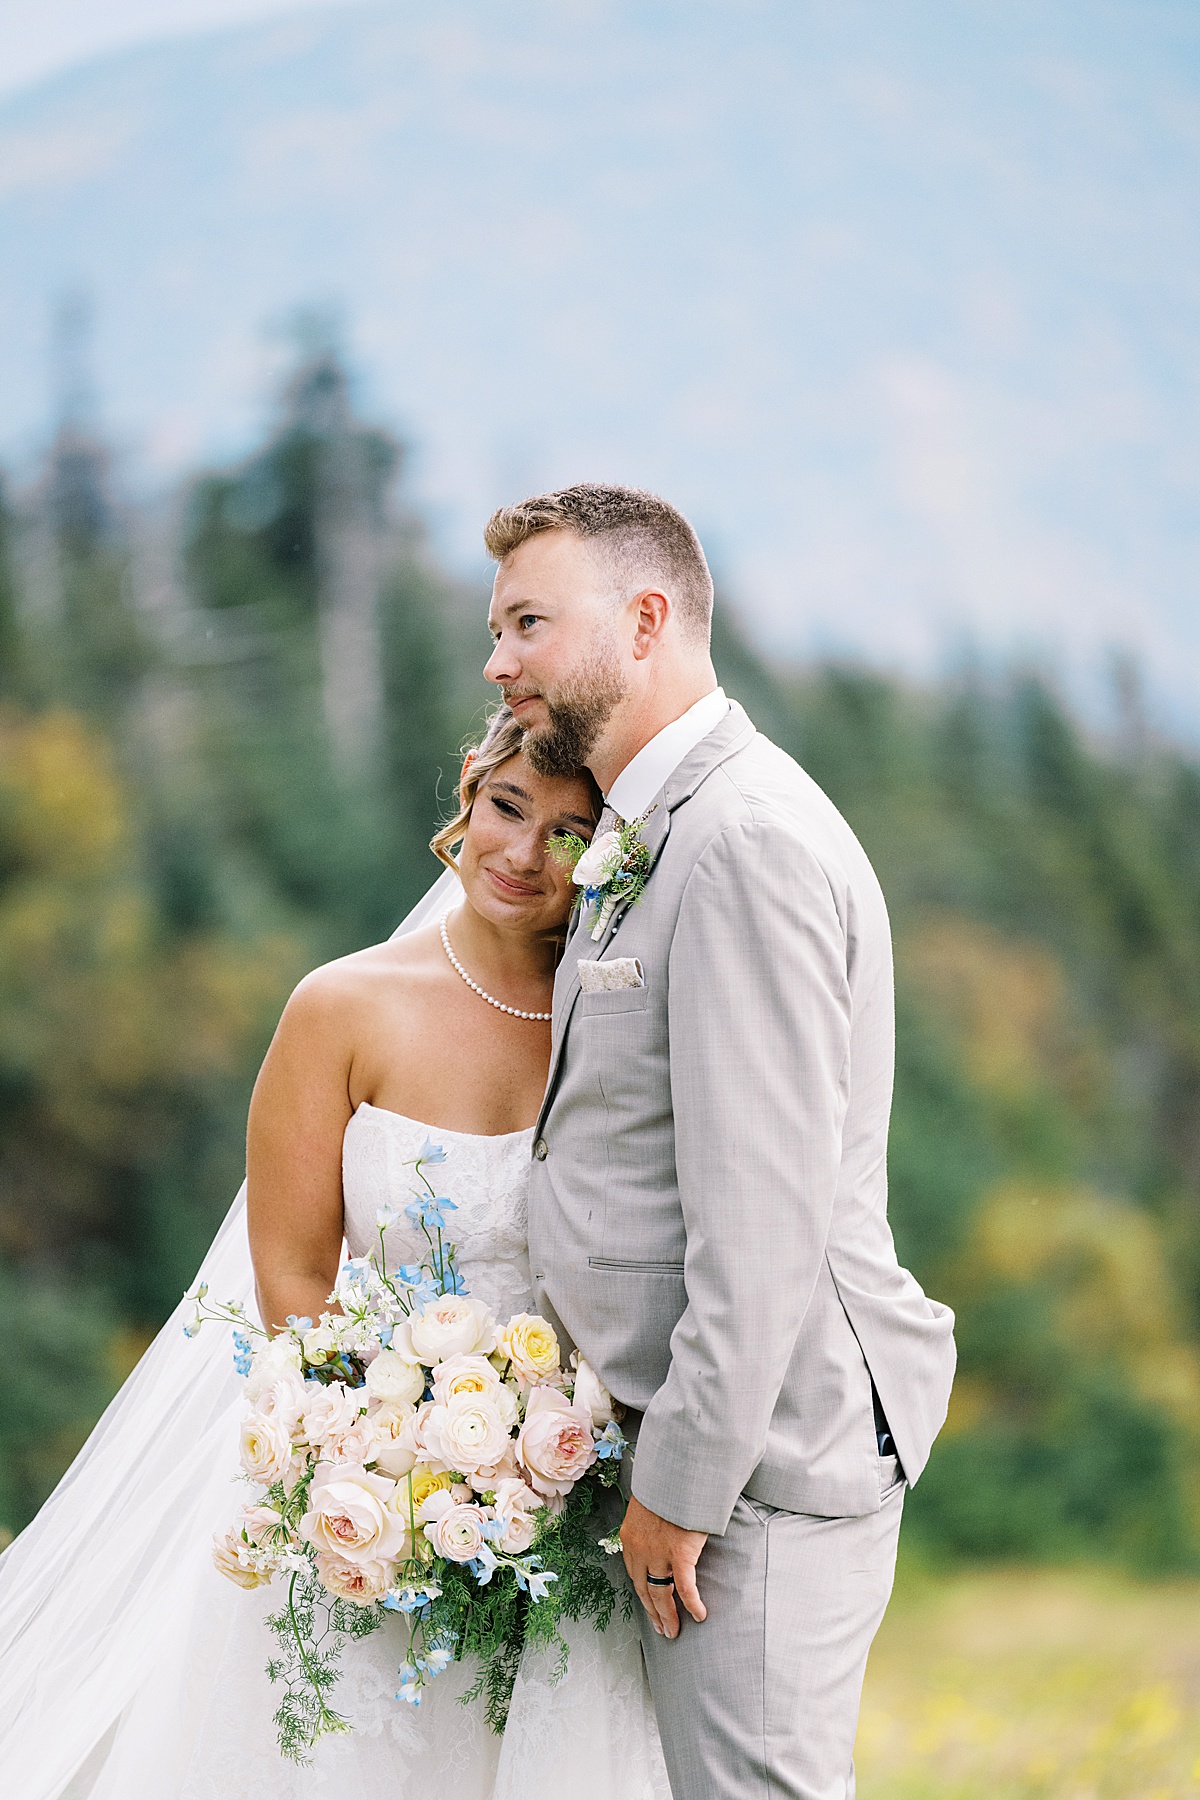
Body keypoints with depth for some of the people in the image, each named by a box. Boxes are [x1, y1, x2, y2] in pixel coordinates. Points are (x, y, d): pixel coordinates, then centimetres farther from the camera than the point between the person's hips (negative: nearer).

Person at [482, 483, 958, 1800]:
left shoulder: (748, 841, -18)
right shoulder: (652, 838, 16)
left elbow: (764, 1211, -22)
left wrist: (683, 1485, -19)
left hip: (761, 1446, -10)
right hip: (686, 1432, 10)